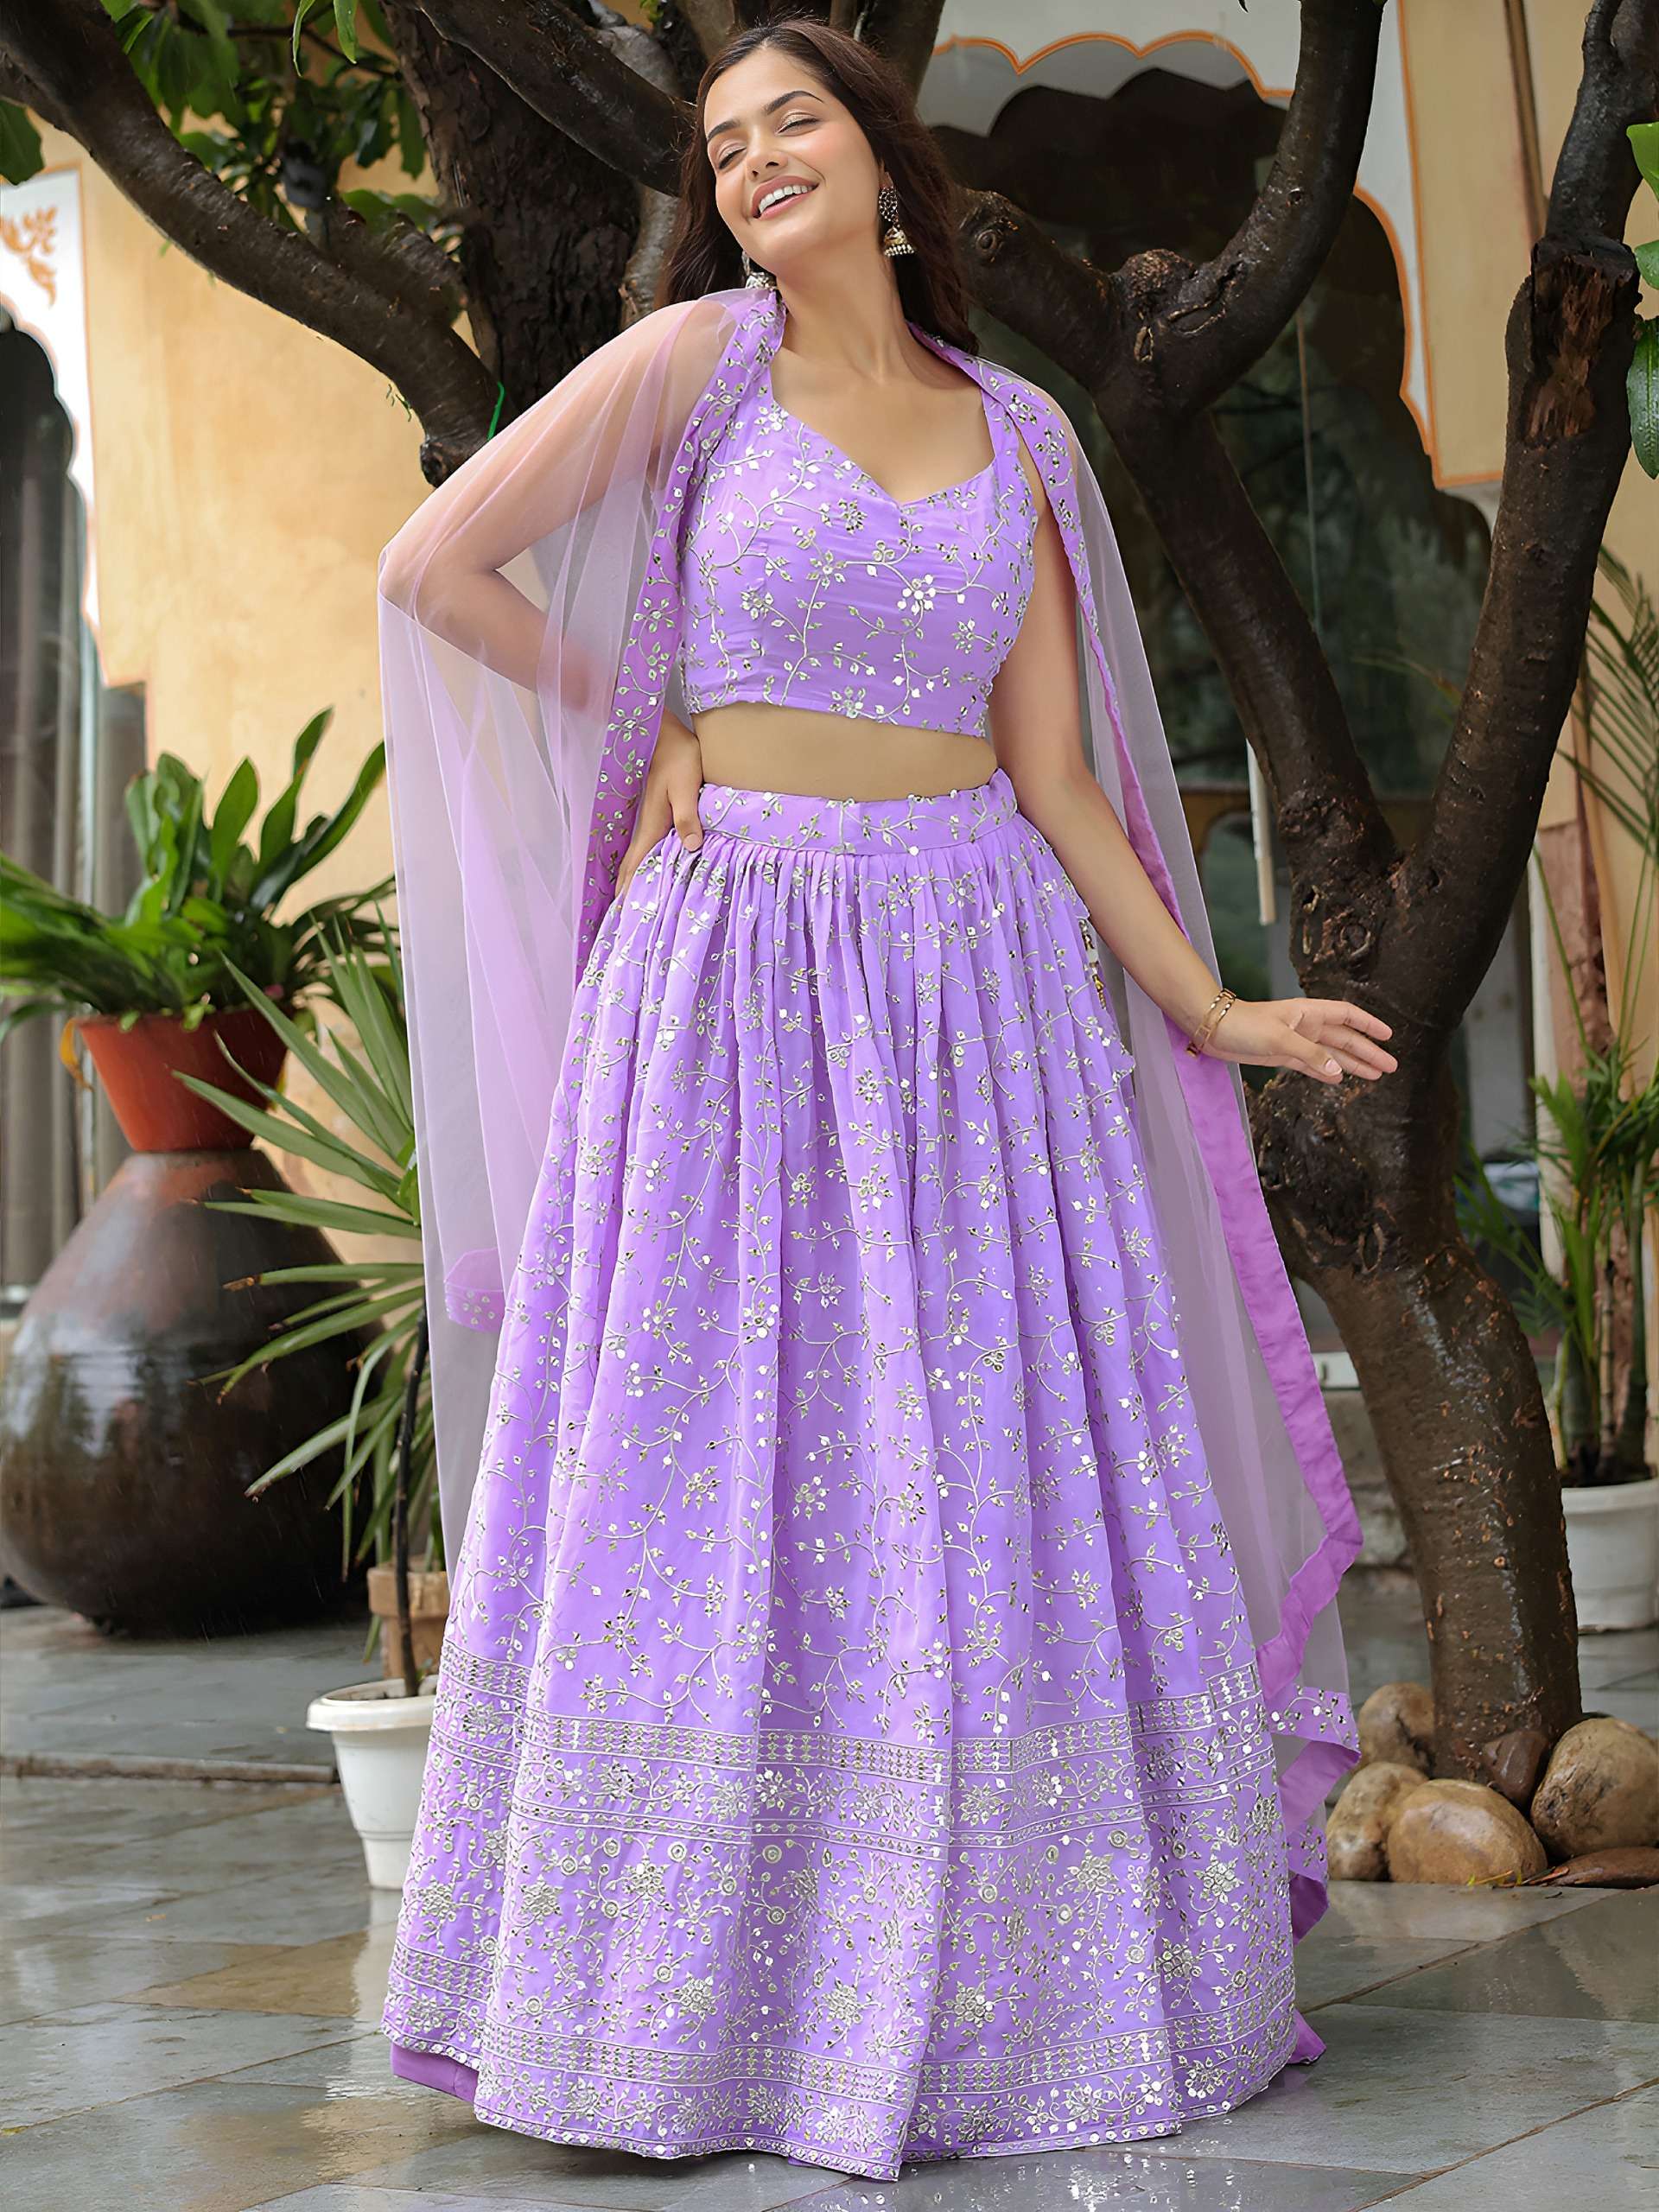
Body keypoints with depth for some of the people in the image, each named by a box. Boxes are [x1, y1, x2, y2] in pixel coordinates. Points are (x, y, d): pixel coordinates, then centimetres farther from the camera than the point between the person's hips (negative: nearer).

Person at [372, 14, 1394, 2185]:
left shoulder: (1019, 437, 12)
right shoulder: (695, 360, 2)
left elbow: (1051, 777, 11)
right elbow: (437, 566, -1)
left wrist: (1212, 1010, 6)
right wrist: (651, 718, 5)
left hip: (979, 979, 3)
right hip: (734, 968, -3)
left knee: (1005, 1480, 2)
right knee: (720, 1471, -2)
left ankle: (1003, 1981, 14)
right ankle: (694, 2000, 9)